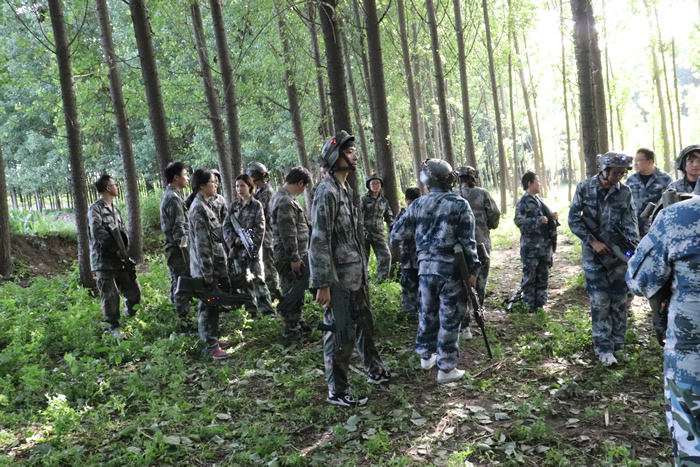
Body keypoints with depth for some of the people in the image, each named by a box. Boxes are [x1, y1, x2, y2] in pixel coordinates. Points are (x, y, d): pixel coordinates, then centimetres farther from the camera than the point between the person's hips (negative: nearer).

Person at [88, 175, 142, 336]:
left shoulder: (115, 209, 18)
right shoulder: (95, 208, -8)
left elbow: (123, 231, 16)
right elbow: (97, 232, -20)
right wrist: (116, 249, -19)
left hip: (120, 259, 7)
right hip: (104, 260, -7)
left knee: (134, 289, 9)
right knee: (110, 295, -2)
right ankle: (114, 326, 9)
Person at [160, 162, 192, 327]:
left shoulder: (168, 195, 15)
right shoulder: (174, 198, -17)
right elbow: (179, 229, -21)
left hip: (172, 247, 10)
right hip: (178, 248, -10)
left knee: (177, 283, 16)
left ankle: (179, 316, 25)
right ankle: (183, 320, -1)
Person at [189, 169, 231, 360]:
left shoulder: (204, 205, 14)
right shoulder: (199, 208, -17)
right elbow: (201, 243, -21)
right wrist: (207, 271, -21)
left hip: (214, 263, 10)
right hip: (207, 266, -10)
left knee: (212, 304, 17)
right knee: (209, 306, -4)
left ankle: (210, 337, 28)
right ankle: (211, 346, 3)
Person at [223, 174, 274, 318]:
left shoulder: (256, 205, 0)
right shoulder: (233, 205, 10)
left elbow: (259, 228, -5)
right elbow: (226, 225, 7)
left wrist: (250, 243, -15)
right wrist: (234, 239, -9)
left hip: (252, 247, -4)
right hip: (237, 247, 4)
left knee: (257, 279, -7)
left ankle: (267, 309, -2)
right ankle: (250, 310, 15)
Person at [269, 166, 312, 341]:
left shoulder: (283, 197, 13)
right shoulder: (285, 202, -21)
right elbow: (288, 234, -23)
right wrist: (294, 258, -20)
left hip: (298, 254, 11)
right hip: (290, 256, -11)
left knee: (298, 291, 21)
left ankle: (297, 322, 36)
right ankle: (291, 332, 9)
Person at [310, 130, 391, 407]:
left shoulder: (345, 189, 12)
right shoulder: (327, 192, -17)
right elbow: (319, 240, -21)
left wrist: (363, 269, 18)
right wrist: (322, 283, -22)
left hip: (356, 274, 9)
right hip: (339, 278, -9)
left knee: (364, 325, 21)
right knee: (341, 333, 0)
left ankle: (375, 371, 38)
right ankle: (337, 391, 14)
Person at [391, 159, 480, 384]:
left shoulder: (418, 204, 2)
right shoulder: (460, 204, -8)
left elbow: (396, 234, 9)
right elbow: (467, 241, -10)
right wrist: (473, 270, -2)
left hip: (426, 268, 4)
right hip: (451, 269, -4)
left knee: (427, 313, 20)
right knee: (449, 319, 4)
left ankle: (426, 356, 35)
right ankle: (446, 369, 10)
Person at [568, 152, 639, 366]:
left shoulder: (625, 192, -1)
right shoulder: (584, 188, -7)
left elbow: (630, 223, -5)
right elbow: (573, 219, -5)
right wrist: (592, 241, -14)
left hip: (617, 253, 3)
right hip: (594, 253, -2)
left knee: (619, 300, 8)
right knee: (600, 301, -3)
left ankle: (617, 345, 22)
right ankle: (603, 348, 7)